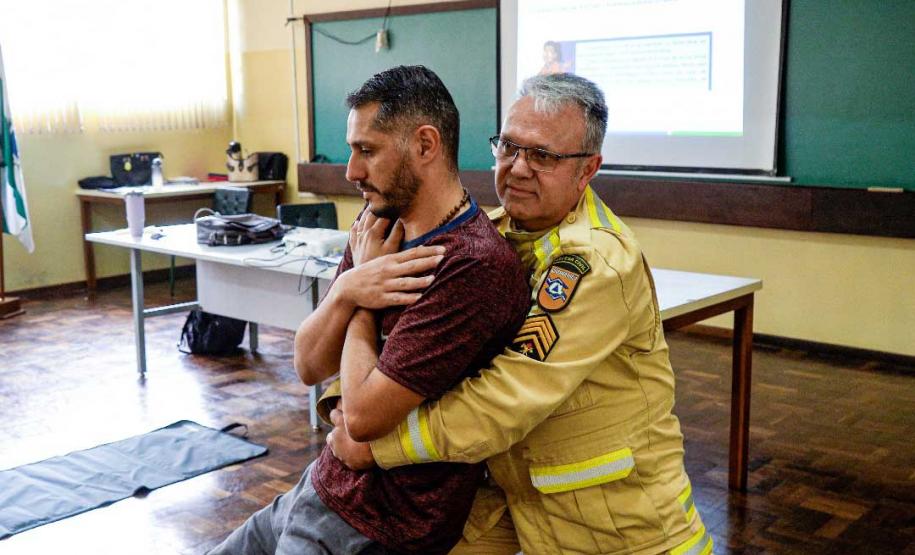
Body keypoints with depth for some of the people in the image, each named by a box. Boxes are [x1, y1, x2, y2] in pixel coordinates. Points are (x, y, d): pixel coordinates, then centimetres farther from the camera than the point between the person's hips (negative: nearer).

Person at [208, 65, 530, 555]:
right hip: (322, 488, 8)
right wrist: (347, 290, -17)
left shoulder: (477, 268, -27)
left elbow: (363, 415, -26)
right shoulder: (380, 226, 1)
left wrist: (364, 305, -12)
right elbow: (308, 367, 1)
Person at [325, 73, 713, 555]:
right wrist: (345, 404, -11)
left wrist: (377, 443, -23)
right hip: (517, 490, 6)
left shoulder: (597, 262, -25)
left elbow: (509, 398, -30)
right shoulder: (491, 232, -1)